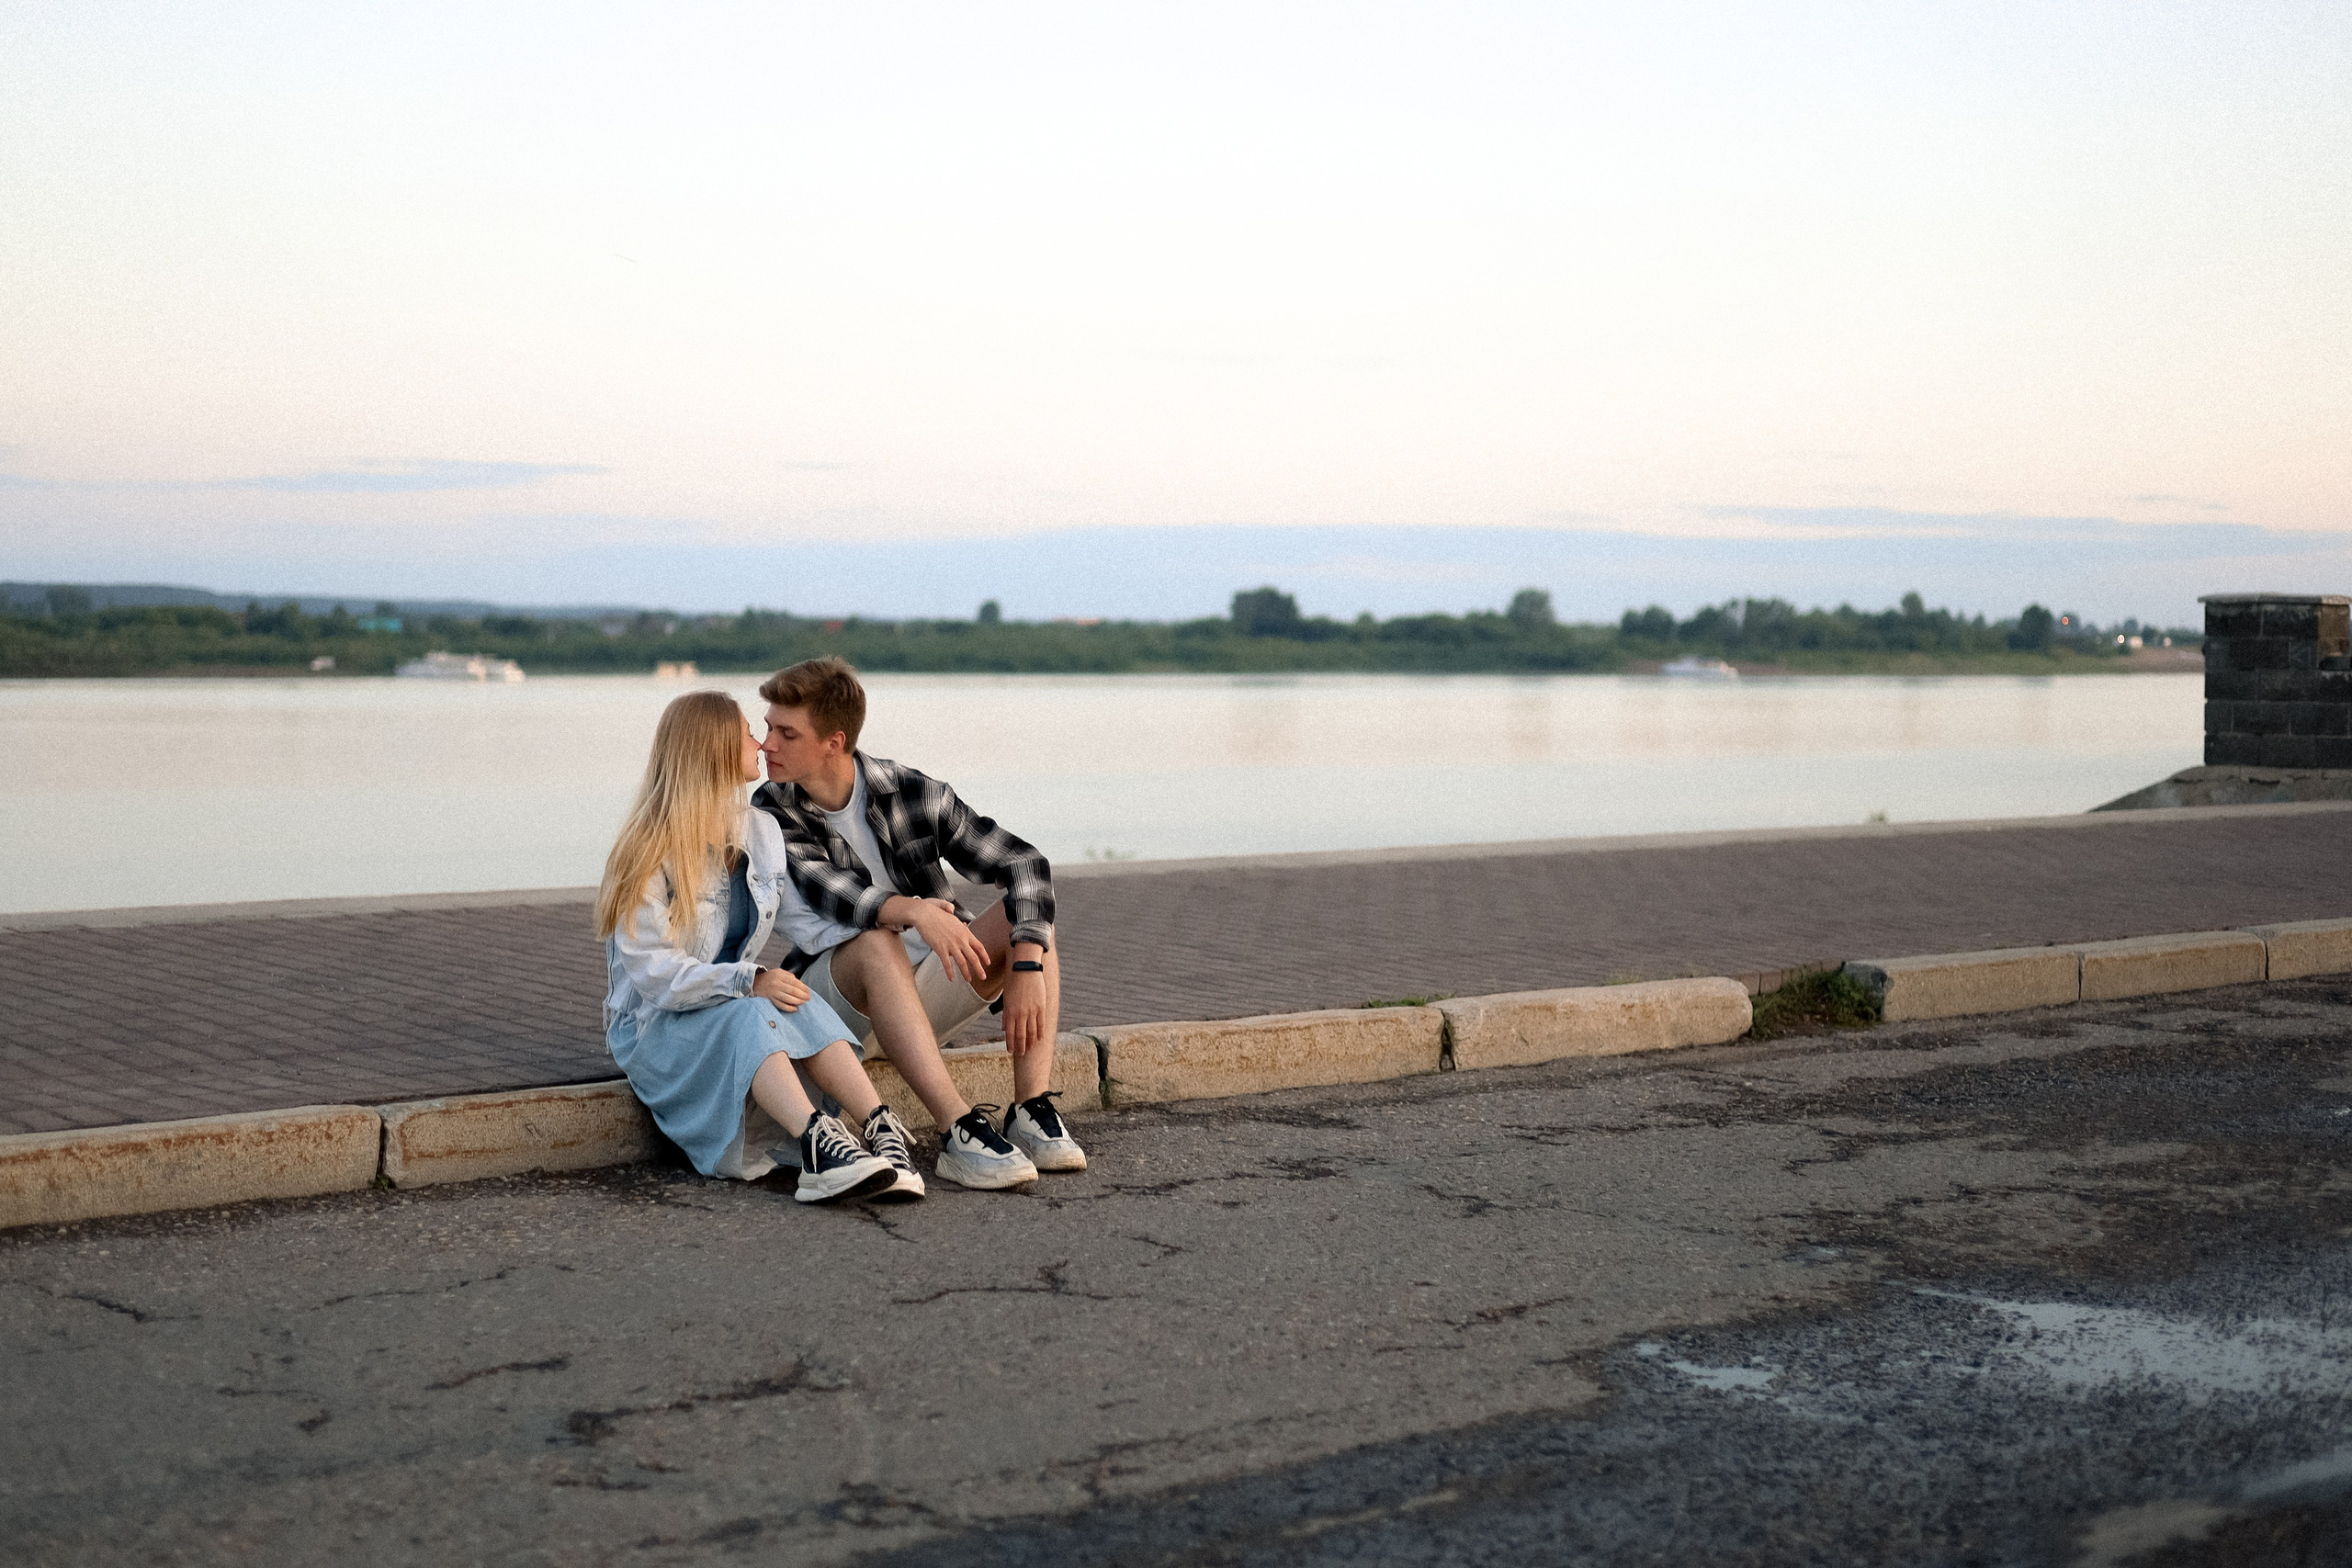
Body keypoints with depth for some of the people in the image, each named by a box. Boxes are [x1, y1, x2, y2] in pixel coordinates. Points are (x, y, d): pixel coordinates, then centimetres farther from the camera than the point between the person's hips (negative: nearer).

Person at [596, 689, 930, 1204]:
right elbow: (651, 970, -18)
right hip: (657, 1026, -5)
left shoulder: (760, 831, 10)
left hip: (740, 1007, 5)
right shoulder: (650, 852, -11)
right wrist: (747, 982, -31)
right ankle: (817, 1141, -60)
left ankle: (884, 1131, -49)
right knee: (749, 1016, -36)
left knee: (802, 1004, -29)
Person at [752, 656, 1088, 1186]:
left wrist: (1026, 967, -24)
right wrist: (913, 911, -46)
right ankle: (960, 1132, -45)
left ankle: (1032, 1113, -27)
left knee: (1026, 909, -17)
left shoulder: (913, 793, -4)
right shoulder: (770, 817, -8)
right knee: (878, 944, -35)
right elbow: (832, 896, -26)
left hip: (925, 993, 3)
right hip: (832, 997, -3)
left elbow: (1025, 865, -8)